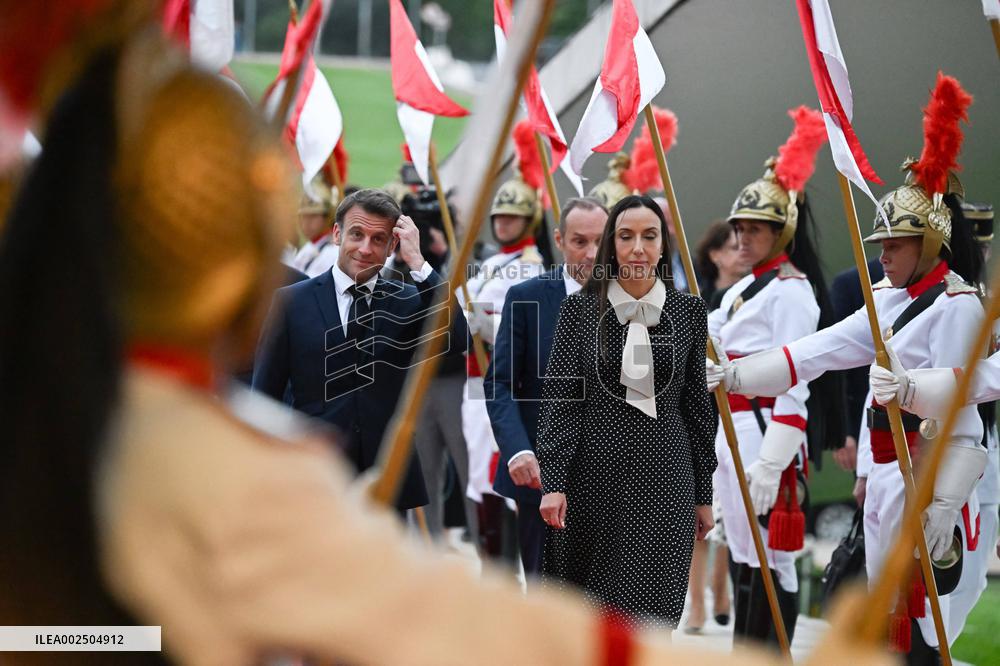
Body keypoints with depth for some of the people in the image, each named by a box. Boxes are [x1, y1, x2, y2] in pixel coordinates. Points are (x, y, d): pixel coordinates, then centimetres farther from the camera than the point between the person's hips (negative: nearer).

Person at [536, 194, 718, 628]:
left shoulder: (688, 311, 4)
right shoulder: (580, 310, 0)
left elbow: (697, 403, 8)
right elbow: (558, 398, -3)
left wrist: (703, 494, 8)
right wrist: (552, 482, -12)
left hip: (665, 478, 1)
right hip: (595, 474, 0)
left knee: (652, 613, -3)